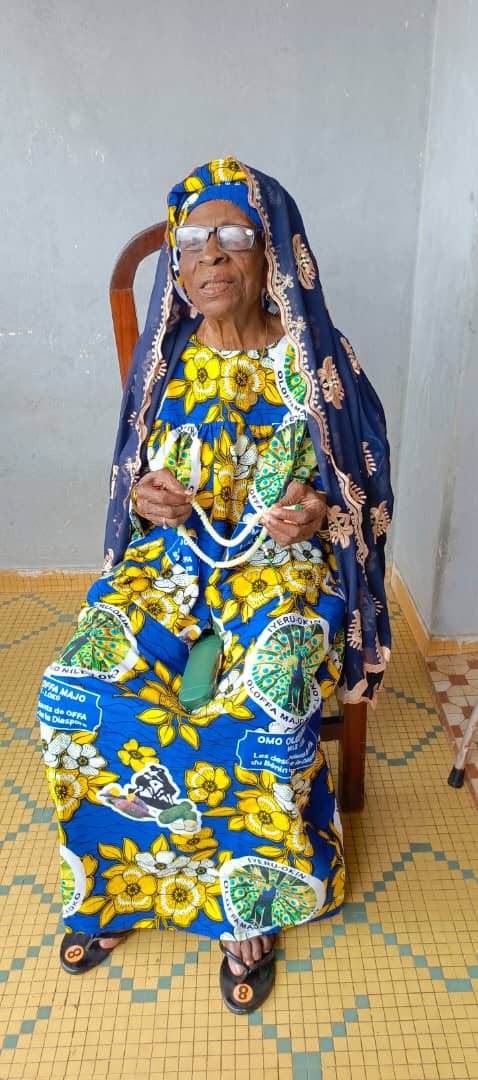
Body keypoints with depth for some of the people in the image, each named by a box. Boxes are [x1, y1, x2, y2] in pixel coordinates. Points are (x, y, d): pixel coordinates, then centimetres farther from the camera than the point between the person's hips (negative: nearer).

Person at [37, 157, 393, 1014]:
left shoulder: (316, 361, -3)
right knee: (74, 694, -21)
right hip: (171, 552, 3)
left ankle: (250, 906, 2)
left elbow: (367, 484, 4)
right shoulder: (167, 360, 6)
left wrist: (320, 510, -18)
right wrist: (142, 496, -8)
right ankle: (116, 879, 6)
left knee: (262, 724, -30)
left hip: (284, 561, -3)